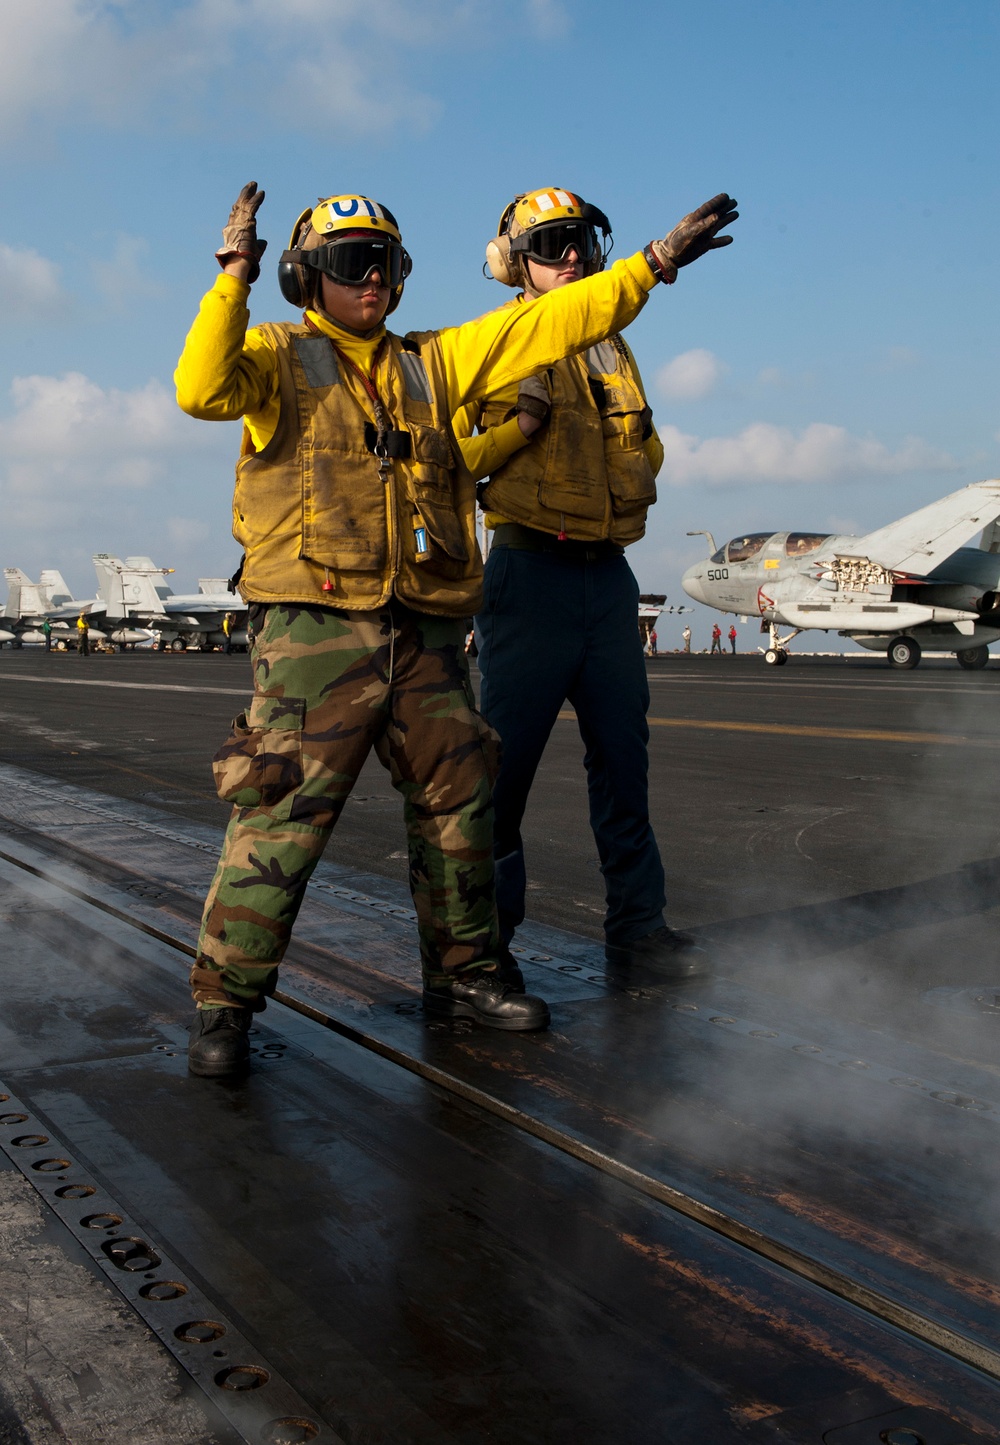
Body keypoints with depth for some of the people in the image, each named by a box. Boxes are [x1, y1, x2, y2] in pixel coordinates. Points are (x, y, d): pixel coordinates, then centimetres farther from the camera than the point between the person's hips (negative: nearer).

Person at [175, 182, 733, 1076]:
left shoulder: (430, 364, 18)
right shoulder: (278, 356, 5)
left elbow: (549, 326, 16)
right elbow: (203, 390, -16)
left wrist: (654, 263, 13)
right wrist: (234, 277, -18)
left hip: (424, 633, 6)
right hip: (318, 626, -5)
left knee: (457, 802, 12)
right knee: (284, 817, -7)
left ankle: (466, 974, 28)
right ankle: (224, 1005, 5)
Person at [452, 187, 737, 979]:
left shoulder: (613, 349, 17)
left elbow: (645, 443, 29)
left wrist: (641, 464, 8)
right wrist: (519, 426, -19)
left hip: (608, 573, 6)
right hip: (532, 572, -6)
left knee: (623, 749, 8)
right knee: (505, 753, -4)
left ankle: (638, 922, 17)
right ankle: (486, 921, 10)